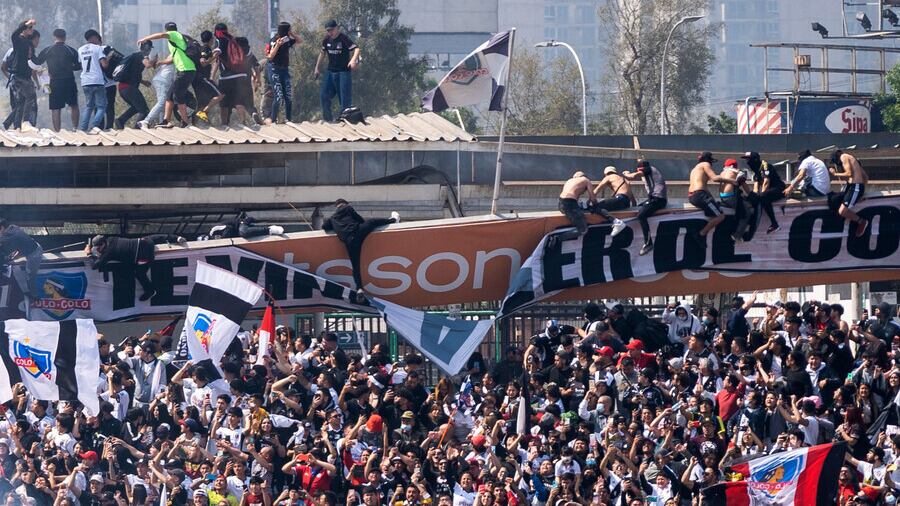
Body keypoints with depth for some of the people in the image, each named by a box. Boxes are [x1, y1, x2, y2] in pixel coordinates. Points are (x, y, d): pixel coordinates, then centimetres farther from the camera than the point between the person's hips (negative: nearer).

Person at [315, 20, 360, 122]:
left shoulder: (344, 39, -13)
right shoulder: (326, 40, 7)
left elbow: (356, 49, -23)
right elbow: (323, 54, 22)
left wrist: (353, 60, -42)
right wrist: (317, 68, 23)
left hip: (344, 71, -6)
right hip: (330, 71, 6)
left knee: (345, 97, -6)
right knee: (324, 94, 1)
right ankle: (327, 118, 10)